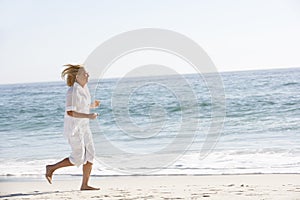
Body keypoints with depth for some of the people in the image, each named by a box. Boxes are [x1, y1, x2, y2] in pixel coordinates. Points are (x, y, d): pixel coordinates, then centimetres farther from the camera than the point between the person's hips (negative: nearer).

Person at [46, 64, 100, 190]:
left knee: (90, 155, 3)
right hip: (73, 128, -9)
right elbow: (70, 112, -25)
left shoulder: (84, 88, 7)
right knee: (78, 159, -5)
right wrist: (88, 116, -27)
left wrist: (92, 105, 6)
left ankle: (85, 185, 8)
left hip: (83, 126, 9)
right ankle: (51, 168, 12)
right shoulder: (73, 91, -21)